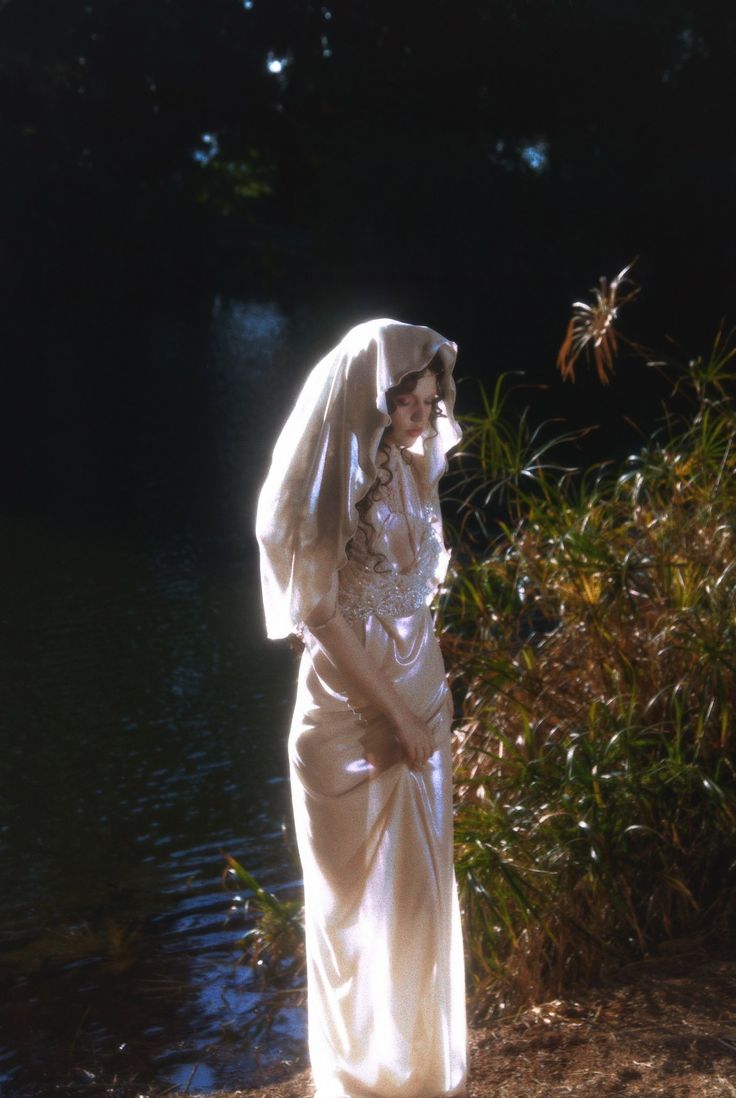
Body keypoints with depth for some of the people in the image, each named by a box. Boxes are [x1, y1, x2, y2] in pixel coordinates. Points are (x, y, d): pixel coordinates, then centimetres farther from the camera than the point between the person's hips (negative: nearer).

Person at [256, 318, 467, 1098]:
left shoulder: (413, 472, 3)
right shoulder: (321, 485, -15)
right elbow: (321, 614, -15)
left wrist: (425, 709, 5)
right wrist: (392, 718, -12)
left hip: (420, 703, 6)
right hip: (349, 715, -5)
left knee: (422, 888, 14)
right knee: (358, 897, 9)